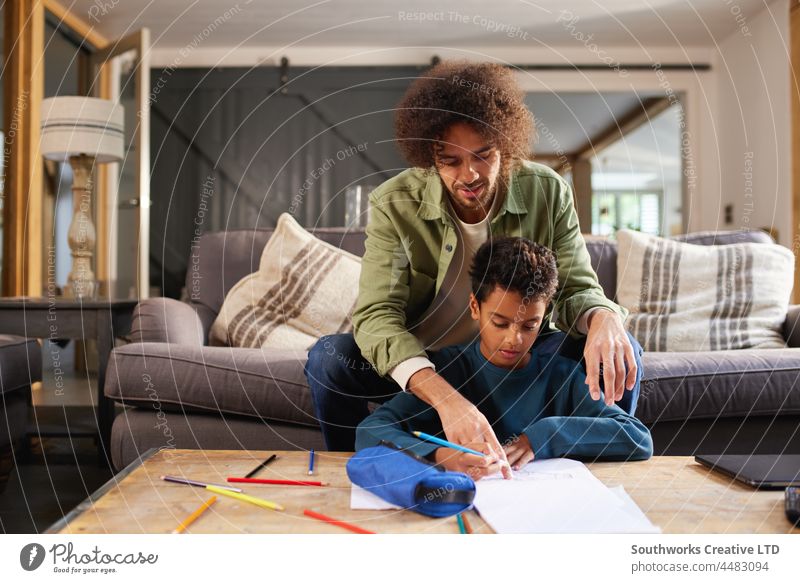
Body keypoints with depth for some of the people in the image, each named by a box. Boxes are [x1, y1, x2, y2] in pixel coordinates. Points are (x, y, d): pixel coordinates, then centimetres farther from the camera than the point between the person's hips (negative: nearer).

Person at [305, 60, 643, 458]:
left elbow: (577, 288, -8)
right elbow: (375, 315, -29)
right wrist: (446, 398, -47)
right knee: (329, 357, -27)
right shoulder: (393, 205, -18)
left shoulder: (548, 192, -10)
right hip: (423, 367, -1)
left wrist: (603, 317, -36)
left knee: (620, 355, -21)